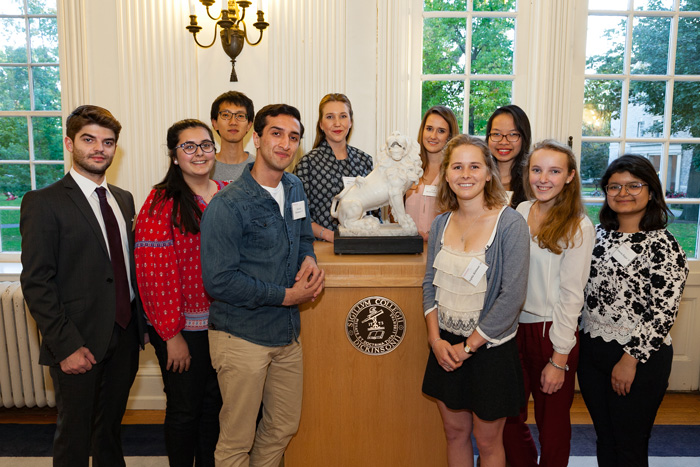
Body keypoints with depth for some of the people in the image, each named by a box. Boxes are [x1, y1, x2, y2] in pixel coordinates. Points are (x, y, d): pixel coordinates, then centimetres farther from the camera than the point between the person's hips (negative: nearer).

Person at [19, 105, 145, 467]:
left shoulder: (123, 199, 10)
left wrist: (140, 322, 5)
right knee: (74, 436, 10)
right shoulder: (43, 203, -10)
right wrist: (66, 346, -17)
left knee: (111, 427, 21)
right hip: (80, 345, -5)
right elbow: (36, 284, -13)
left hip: (125, 337, 6)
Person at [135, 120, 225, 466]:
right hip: (183, 328, -4)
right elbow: (155, 272, -14)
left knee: (214, 404, 18)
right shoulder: (162, 203, -11)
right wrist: (172, 334, -14)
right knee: (184, 409, 11)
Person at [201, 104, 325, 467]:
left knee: (283, 429, 19)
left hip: (287, 332, 7)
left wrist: (309, 260, -3)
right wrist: (286, 295, -18)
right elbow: (218, 281, -20)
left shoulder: (295, 189, 6)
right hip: (242, 337, -6)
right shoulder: (228, 205, -16)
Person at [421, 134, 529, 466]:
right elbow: (430, 283, 6)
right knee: (455, 432, 19)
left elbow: (512, 296, -18)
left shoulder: (510, 224, -15)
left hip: (490, 349, -4)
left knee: (487, 440, 12)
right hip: (446, 347, 5)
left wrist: (469, 345, -14)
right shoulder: (441, 223, 2)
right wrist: (436, 339, -5)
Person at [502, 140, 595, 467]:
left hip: (551, 331, -5)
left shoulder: (578, 226, -10)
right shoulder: (521, 211, 4)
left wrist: (559, 359, -12)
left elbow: (571, 295, -12)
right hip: (514, 326, 5)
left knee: (552, 424, 12)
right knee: (508, 416, 15)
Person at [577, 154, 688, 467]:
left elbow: (663, 313, -15)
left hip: (640, 357, -5)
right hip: (591, 350, 5)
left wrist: (632, 359, -17)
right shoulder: (598, 234, 6)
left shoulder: (663, 246, -12)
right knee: (604, 438, 19)